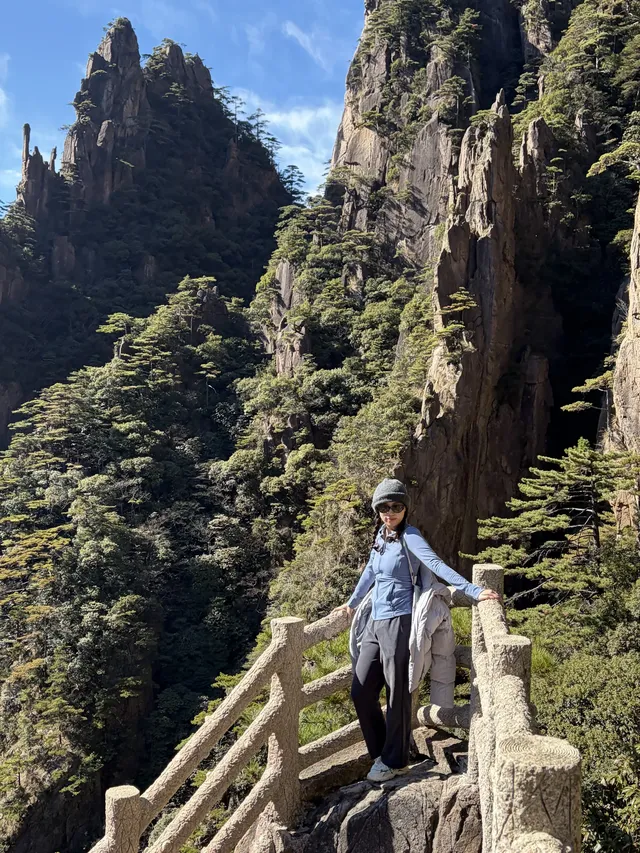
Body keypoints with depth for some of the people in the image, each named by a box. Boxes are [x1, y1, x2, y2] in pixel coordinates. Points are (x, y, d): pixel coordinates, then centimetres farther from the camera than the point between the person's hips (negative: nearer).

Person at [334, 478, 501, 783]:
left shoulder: (409, 536, -9)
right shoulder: (381, 534, 11)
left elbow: (437, 565, -21)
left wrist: (474, 591, -33)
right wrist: (352, 602, 38)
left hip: (398, 623, -7)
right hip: (375, 623, 7)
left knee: (397, 694, 3)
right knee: (360, 691, 7)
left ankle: (394, 761, 21)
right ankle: (381, 751, 27)